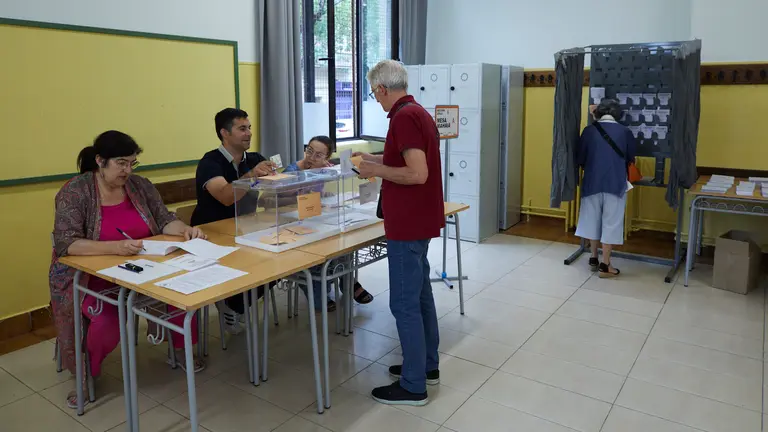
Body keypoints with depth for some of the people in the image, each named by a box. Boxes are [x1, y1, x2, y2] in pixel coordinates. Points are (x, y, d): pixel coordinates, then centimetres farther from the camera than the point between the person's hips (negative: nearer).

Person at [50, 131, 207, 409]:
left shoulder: (140, 185, 1)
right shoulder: (74, 192, -13)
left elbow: (165, 220, 3)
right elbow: (66, 244, -23)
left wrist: (185, 230, -20)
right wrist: (115, 247, -39)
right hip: (91, 276, -4)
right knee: (108, 324, -30)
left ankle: (181, 348, 7)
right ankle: (86, 374, 4)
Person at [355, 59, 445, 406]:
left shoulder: (403, 117, -19)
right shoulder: (418, 112, 12)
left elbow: (417, 174, -27)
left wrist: (376, 170, -15)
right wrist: (379, 162, 19)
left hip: (407, 225, -10)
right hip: (418, 220, 10)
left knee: (404, 302, -1)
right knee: (420, 293, 18)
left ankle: (413, 386, 11)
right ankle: (427, 365, 32)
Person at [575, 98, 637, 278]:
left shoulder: (589, 130, -3)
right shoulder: (625, 132, -2)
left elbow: (579, 159, 1)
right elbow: (631, 158, 11)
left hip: (592, 182, 1)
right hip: (615, 184, -1)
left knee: (593, 219, 15)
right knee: (611, 223, 4)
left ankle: (594, 259, 25)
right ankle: (605, 265, 7)